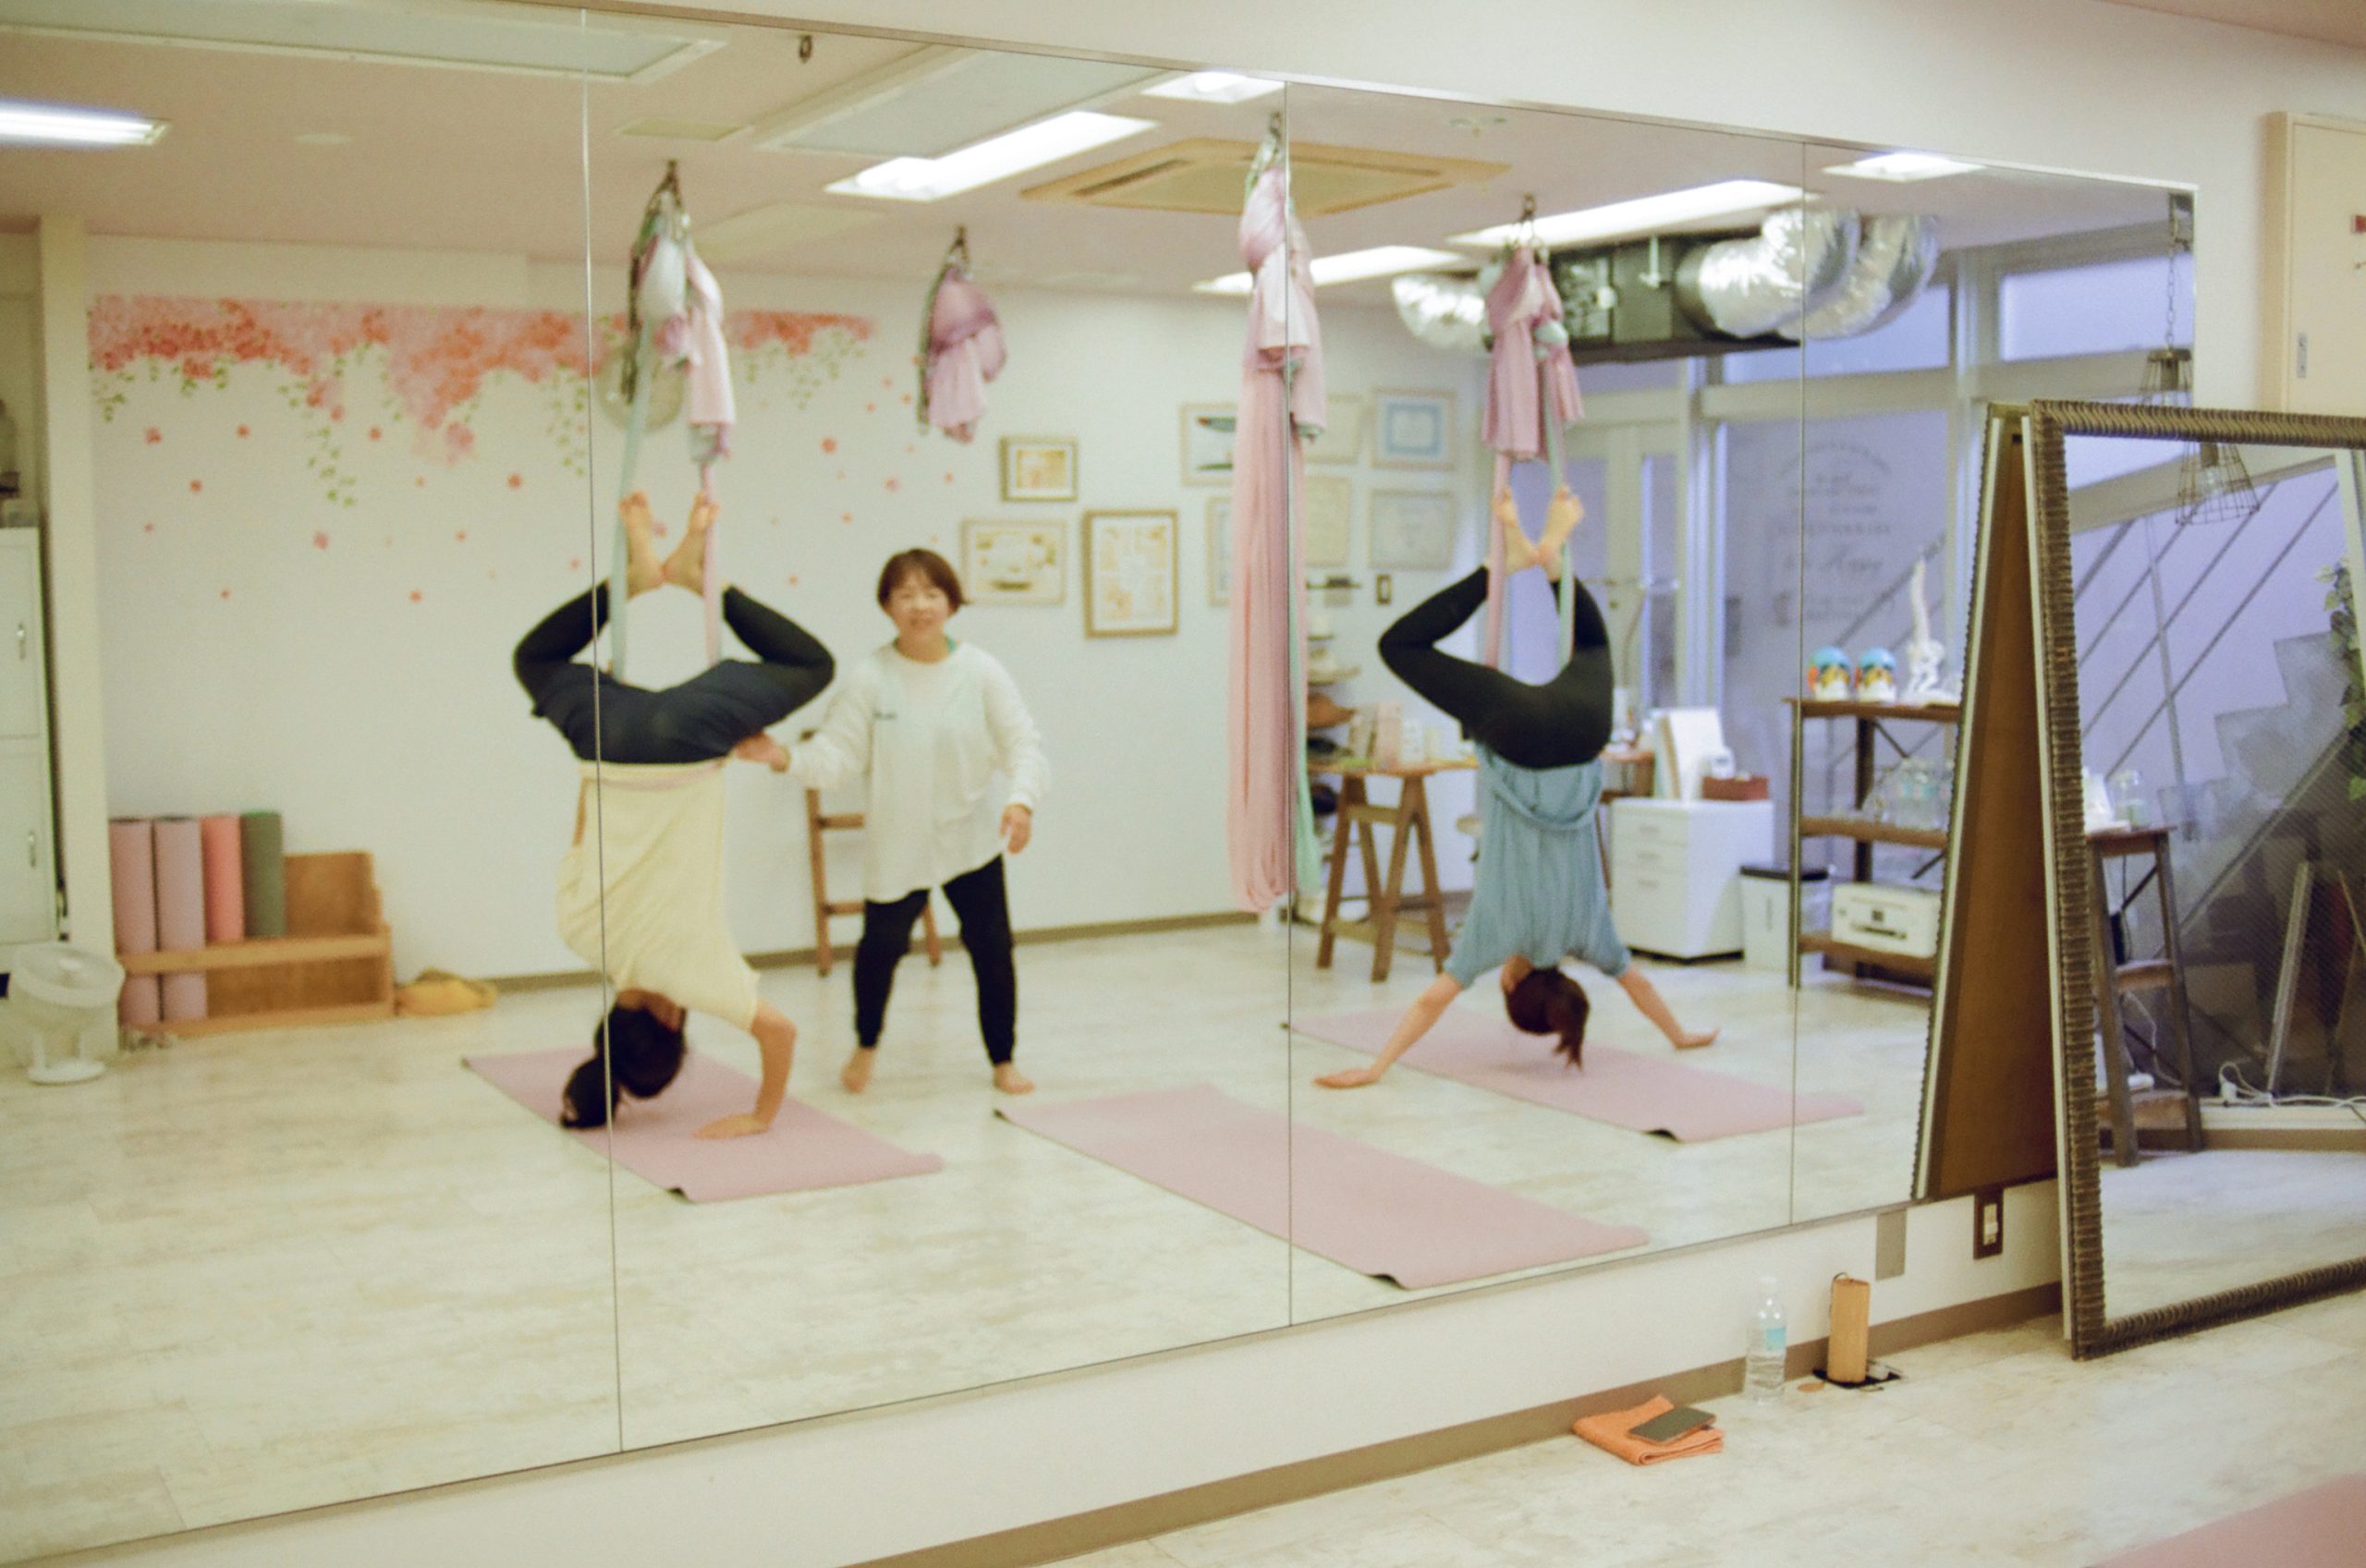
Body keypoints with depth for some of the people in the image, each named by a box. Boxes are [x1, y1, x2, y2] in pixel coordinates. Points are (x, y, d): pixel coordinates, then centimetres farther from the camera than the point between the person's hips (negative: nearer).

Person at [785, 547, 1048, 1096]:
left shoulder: (982, 672, -8)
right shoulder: (868, 680, -10)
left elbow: (1022, 742, -8)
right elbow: (835, 754, -11)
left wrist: (1021, 798, -25)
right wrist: (784, 757, -29)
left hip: (971, 838, 1)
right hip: (896, 842, -1)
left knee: (992, 947, 3)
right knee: (881, 946, 0)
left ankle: (1003, 1059, 24)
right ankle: (866, 1045, 30)